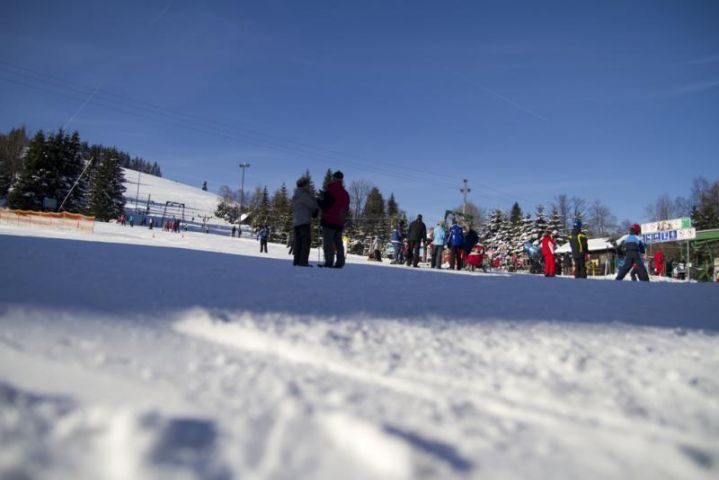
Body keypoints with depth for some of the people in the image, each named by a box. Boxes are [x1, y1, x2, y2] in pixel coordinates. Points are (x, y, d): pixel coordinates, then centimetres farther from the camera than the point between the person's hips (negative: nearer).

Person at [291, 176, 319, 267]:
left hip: (296, 222, 9)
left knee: (298, 242, 9)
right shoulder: (304, 195, -8)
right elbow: (313, 205, -8)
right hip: (304, 222, -9)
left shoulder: (295, 196, 21)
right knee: (306, 241, -8)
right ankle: (303, 261, -13)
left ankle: (296, 261, 7)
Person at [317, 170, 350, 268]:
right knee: (338, 242, 11)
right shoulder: (345, 193, 14)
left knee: (328, 241, -6)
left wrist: (320, 200, 6)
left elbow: (324, 205, -11)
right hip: (340, 222, 7)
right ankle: (340, 262, 9)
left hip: (329, 220, -7)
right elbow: (346, 208, 18)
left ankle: (329, 262, -12)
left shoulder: (330, 191, -10)